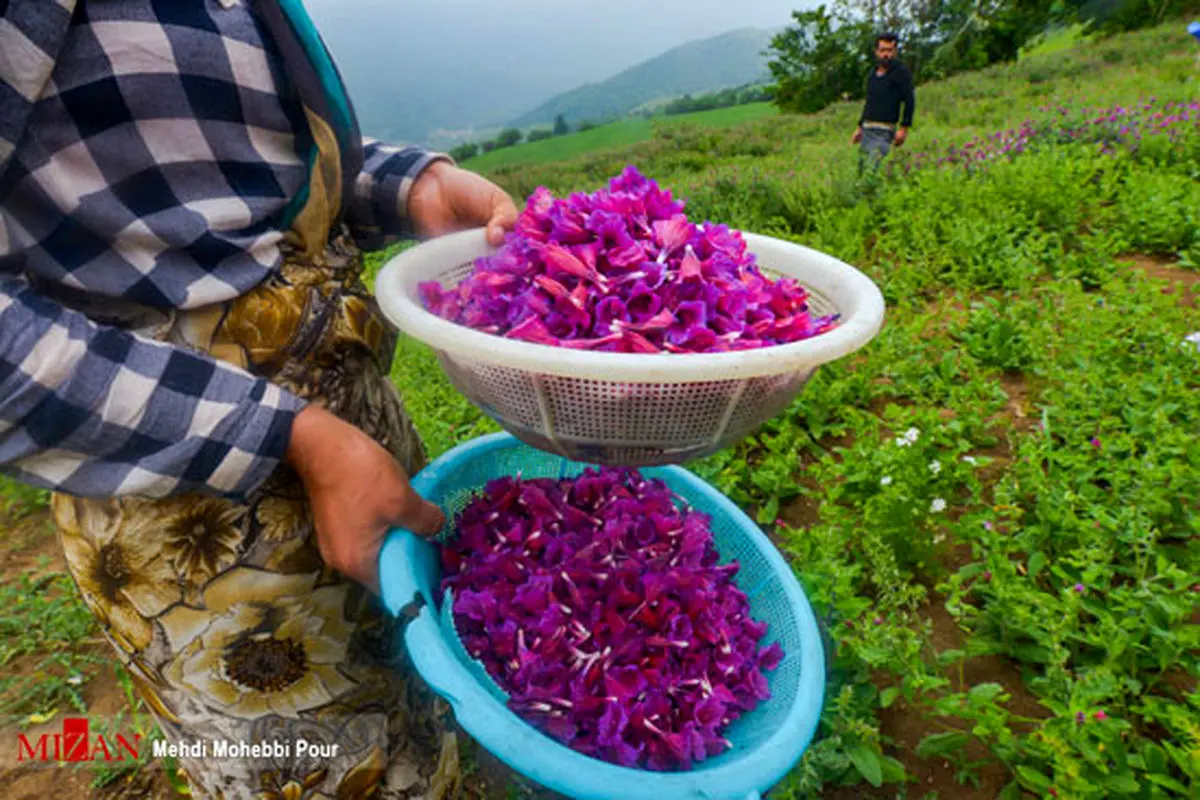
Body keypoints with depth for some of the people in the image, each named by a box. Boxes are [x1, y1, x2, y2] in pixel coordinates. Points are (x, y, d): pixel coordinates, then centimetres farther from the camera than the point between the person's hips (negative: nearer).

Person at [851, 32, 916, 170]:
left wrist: (904, 128, -14)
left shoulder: (901, 72, -1)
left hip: (884, 131, -7)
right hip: (866, 129, 7)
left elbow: (909, 101, -5)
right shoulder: (872, 74, 18)